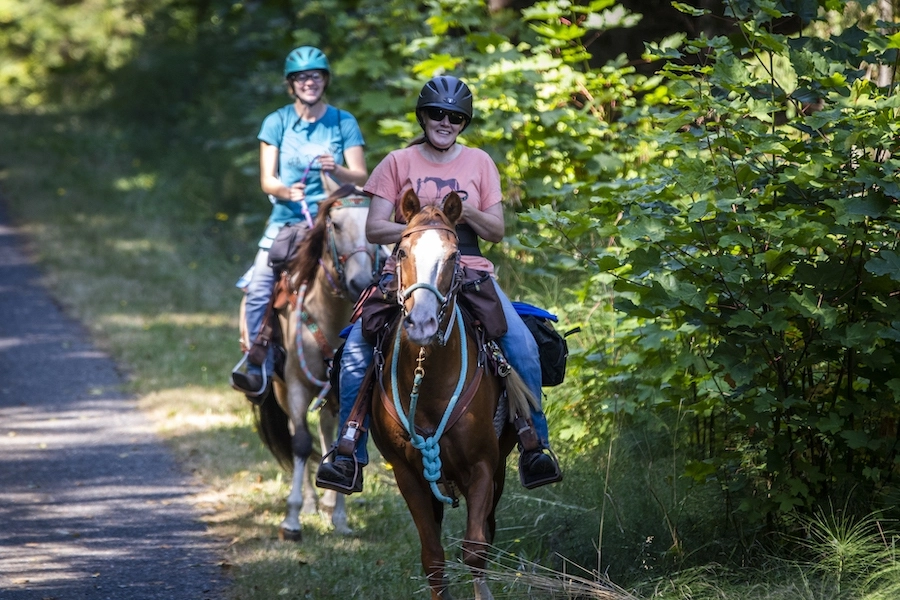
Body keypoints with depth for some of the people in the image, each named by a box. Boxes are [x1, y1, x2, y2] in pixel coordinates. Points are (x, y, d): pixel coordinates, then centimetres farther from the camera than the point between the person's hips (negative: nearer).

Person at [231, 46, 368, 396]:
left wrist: (336, 171, -19)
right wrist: (287, 191, -20)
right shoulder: (277, 123, 7)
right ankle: (258, 369, -14)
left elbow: (360, 177, 2)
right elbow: (267, 180, 2)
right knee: (259, 290, -17)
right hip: (286, 219, 0)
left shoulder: (344, 123, 6)